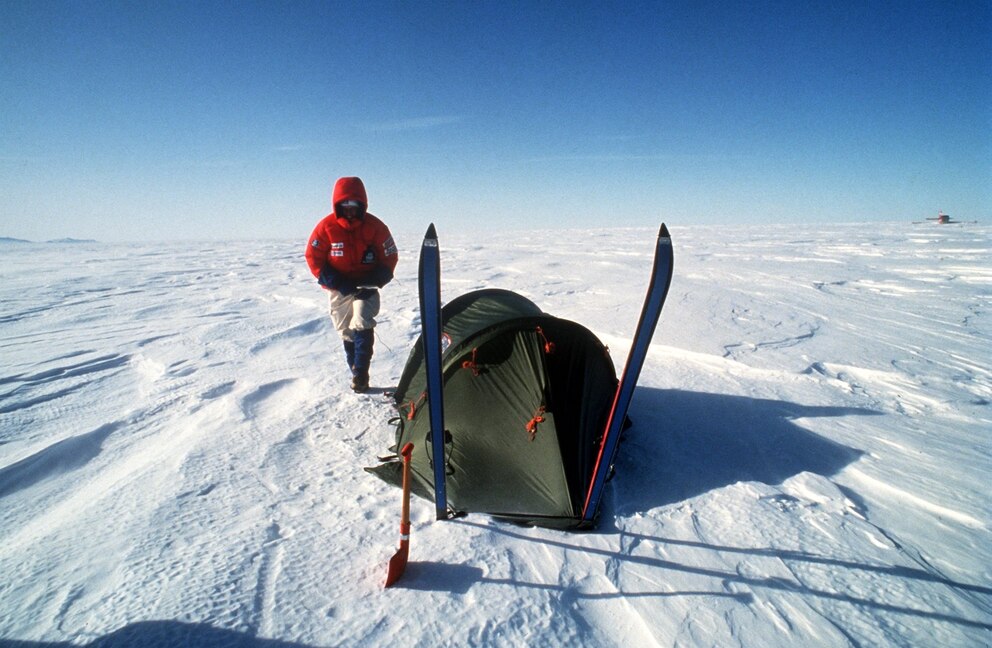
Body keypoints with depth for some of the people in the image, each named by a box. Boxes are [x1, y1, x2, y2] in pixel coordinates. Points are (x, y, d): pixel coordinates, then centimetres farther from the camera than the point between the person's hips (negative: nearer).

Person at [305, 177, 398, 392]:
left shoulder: (375, 226, -9)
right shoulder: (326, 227, -9)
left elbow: (389, 258, -2)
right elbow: (313, 258, -5)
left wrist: (373, 281, -17)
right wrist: (337, 282, -16)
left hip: (366, 288, -2)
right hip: (339, 289, 2)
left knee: (362, 326, -19)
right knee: (347, 332, 8)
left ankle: (360, 374, -13)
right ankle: (358, 375, 20)